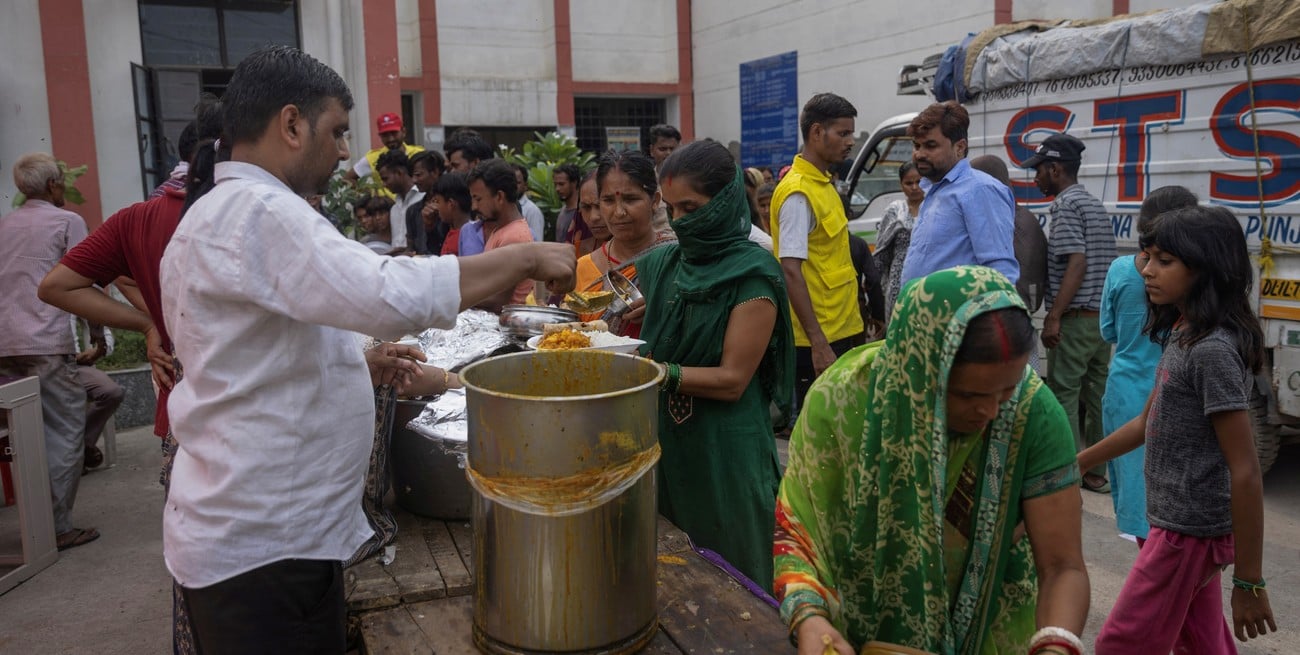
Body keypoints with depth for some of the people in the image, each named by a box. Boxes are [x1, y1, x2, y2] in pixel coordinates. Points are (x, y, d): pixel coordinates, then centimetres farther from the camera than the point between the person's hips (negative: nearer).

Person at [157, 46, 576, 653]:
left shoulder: (218, 213, 14)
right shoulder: (257, 211, -20)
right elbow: (390, 293, -33)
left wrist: (360, 361, 18)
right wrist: (525, 257, -22)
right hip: (262, 545, -10)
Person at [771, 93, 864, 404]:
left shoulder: (824, 183, 13)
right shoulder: (798, 193, -16)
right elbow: (790, 271, -23)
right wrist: (819, 344, -26)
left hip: (840, 332, 9)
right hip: (817, 340, -9)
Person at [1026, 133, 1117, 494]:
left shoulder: (1066, 205, -12)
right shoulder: (1096, 205, 17)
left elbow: (1077, 264, -21)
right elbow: (1101, 263, 19)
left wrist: (1053, 317, -22)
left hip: (1075, 319, -9)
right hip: (1101, 316, 9)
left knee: (1063, 397, -3)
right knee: (1097, 394, 13)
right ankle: (1096, 471, 22)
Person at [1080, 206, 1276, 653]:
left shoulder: (1212, 350, -22)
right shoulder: (1183, 334, 7)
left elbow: (1245, 472, -22)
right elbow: (1147, 423, 18)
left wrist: (1249, 582, -18)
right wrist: (1075, 465, 22)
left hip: (1189, 529, -9)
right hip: (1187, 522, 9)